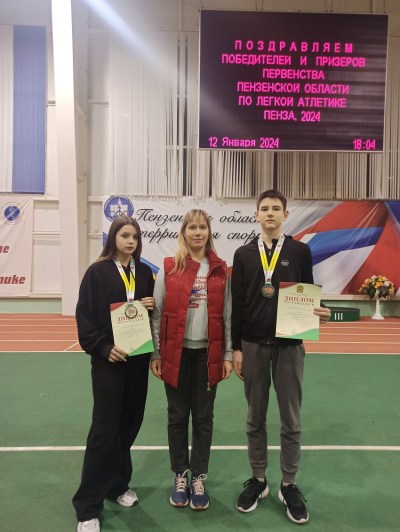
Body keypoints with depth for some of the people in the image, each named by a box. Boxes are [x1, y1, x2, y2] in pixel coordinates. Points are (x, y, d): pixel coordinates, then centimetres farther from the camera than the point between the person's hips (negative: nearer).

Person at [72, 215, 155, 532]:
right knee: (105, 428, 0)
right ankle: (89, 506, 14)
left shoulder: (145, 272, 7)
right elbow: (85, 317, -8)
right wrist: (104, 348, -17)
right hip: (108, 359, -4)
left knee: (130, 423, 13)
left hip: (138, 358, 5)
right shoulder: (98, 272, -6)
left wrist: (151, 307, -7)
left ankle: (118, 484, 34)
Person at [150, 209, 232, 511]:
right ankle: (180, 476, 31)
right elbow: (157, 314, 0)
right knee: (178, 417, 12)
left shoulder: (220, 270, 2)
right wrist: (155, 354, -2)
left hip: (208, 354, 1)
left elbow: (227, 315, 4)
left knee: (203, 417, 11)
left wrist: (228, 355, 2)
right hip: (176, 353, 0)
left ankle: (199, 479, 29)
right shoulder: (169, 268, -2)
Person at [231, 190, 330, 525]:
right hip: (253, 345, 1)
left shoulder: (300, 252, 2)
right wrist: (236, 348, 0)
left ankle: (289, 485, 27)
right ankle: (258, 480, 30)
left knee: (291, 419, 9)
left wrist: (318, 314, -17)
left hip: (290, 345, -1)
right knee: (256, 418, 13)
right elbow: (237, 304, 2)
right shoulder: (244, 254, 4)